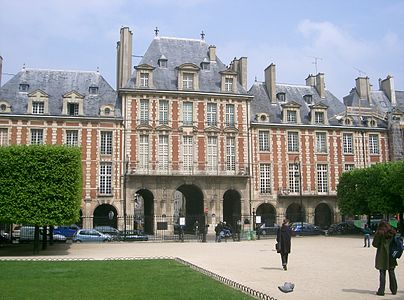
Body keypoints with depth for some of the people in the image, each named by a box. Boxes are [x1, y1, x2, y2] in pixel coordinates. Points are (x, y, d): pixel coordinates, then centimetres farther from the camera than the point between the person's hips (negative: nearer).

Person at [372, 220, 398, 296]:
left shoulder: (380, 233, -10)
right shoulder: (392, 233, 3)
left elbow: (374, 244, -9)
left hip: (382, 255, -4)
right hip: (391, 255, 4)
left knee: (382, 273, 0)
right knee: (391, 272, 14)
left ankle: (381, 291, 1)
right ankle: (394, 290, 20)